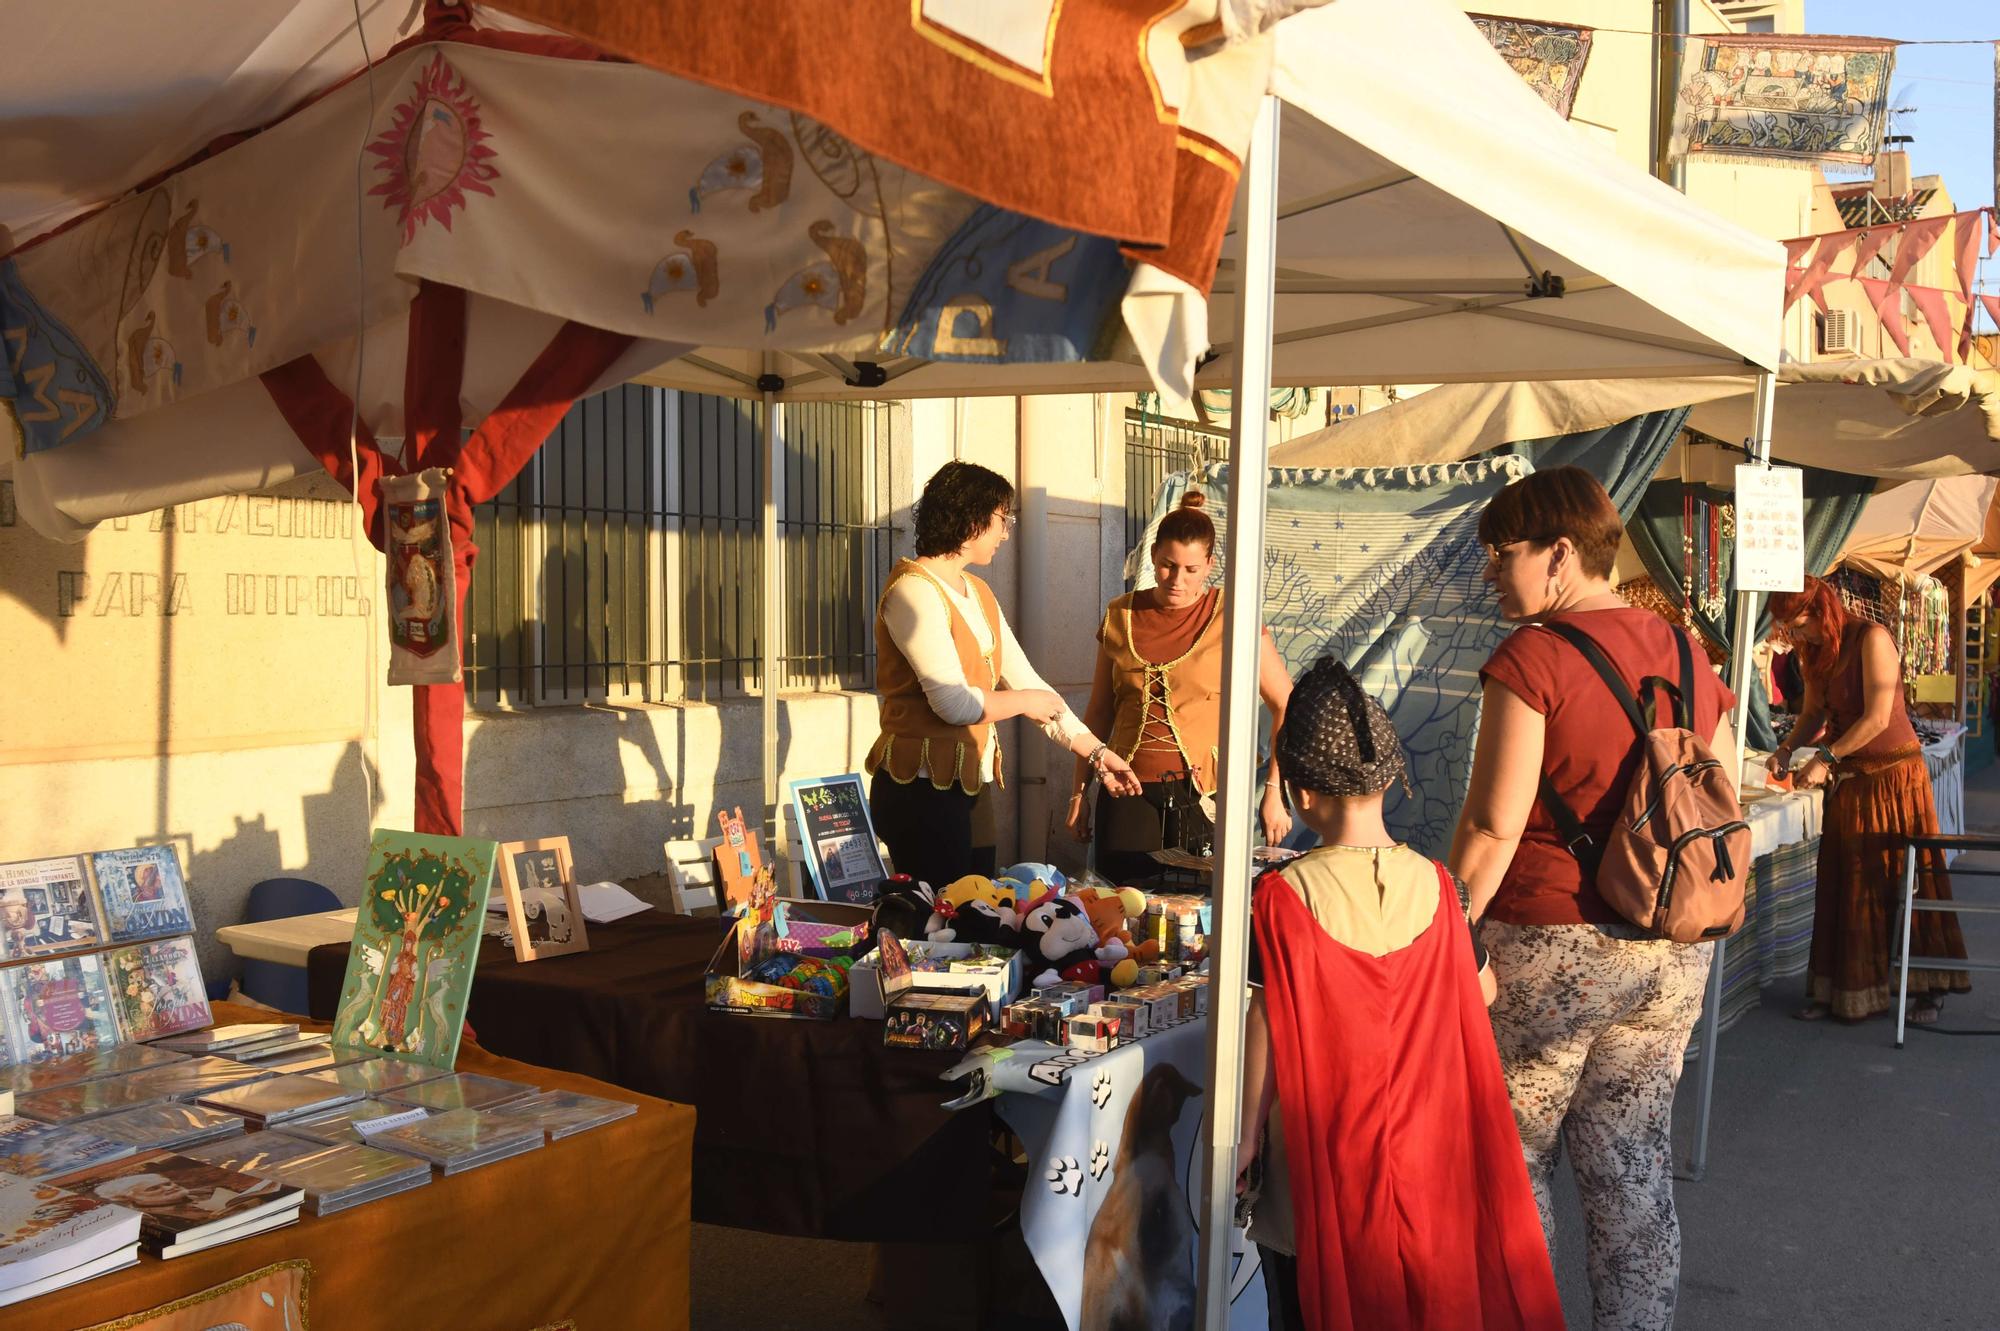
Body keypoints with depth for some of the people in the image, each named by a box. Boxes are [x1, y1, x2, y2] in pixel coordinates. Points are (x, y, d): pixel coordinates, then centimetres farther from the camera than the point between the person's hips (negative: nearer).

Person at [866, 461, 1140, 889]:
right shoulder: (913, 591, -13)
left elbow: (1025, 679, 15)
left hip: (971, 785, 9)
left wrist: (1095, 751, 11)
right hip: (922, 789, -9)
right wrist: (1024, 702, -3)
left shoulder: (978, 593, 16)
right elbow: (954, 703, -21)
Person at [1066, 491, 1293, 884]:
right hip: (1128, 791, 2)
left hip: (1202, 792, -2)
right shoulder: (1121, 616, 6)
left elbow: (1285, 705, -2)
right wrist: (1080, 791, 12)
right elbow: (1099, 710, 13)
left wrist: (1274, 791, -7)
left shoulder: (1229, 616, -3)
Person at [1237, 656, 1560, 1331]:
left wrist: (1246, 1138, -5)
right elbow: (1479, 994, 5)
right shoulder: (1435, 885, -7)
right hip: (1420, 1154, 4)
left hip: (1318, 1159, -3)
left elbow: (1268, 1033, -15)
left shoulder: (1283, 897, -18)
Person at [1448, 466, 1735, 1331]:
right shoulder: (1685, 657, 7)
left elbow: (1493, 828, -16)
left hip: (1549, 947, -6)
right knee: (1634, 1167, 17)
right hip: (1670, 961, 7)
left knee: (1510, 1166, 10)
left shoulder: (1532, 658, -13)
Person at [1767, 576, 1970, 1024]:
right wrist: (1787, 749, -5)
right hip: (1849, 780, 7)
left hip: (1894, 773, -6)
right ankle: (1842, 990, 13)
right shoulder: (1816, 653, 7)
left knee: (1903, 881, 0)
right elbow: (1813, 714, 11)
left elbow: (1878, 717, -20)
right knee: (1846, 884, 7)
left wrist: (1826, 757, -21)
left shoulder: (1871, 639, -15)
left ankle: (1928, 988, 11)